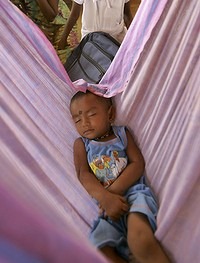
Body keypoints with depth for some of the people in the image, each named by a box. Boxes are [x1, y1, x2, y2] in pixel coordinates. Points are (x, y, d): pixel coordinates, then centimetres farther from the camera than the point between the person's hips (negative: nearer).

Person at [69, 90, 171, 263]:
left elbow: (138, 163, 2)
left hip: (133, 192, -2)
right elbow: (84, 174, 1)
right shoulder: (81, 144, 16)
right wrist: (106, 198, -17)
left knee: (140, 240, -30)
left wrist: (114, 190, -12)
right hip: (106, 205, 2)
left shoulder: (122, 133, 14)